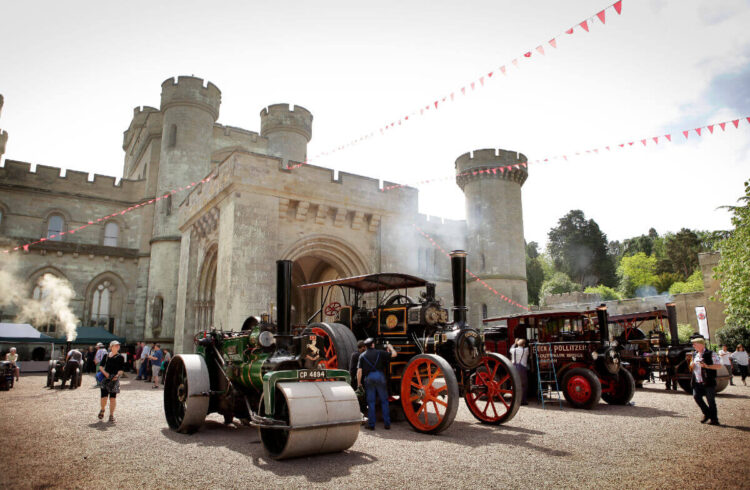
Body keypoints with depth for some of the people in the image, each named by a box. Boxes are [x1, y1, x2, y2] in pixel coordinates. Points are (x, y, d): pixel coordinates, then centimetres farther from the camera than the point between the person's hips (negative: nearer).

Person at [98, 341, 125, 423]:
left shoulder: (120, 357, 4)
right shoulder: (106, 356, 10)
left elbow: (121, 369, 0)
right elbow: (101, 366, 10)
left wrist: (117, 375, -18)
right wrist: (105, 373, -8)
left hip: (114, 379, -1)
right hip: (106, 377, 1)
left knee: (113, 397, -1)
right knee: (104, 396, -2)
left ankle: (111, 415, 9)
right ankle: (102, 410, 30)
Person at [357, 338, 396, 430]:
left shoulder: (362, 356, 10)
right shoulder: (379, 352, 7)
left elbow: (359, 371, 2)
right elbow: (394, 354, 8)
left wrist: (359, 383, 9)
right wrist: (390, 347, 27)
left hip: (368, 378, 1)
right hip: (380, 376, -1)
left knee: (371, 402, 7)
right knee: (384, 401, 8)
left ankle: (371, 424, 8)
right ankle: (387, 423, 9)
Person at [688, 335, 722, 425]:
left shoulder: (711, 354, -7)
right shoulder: (695, 354, 13)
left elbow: (719, 366, -12)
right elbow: (692, 367, 25)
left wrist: (707, 366, -23)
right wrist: (691, 365, 2)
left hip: (708, 382, -6)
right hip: (697, 382, 6)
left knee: (711, 400, 0)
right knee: (696, 396, -4)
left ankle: (714, 420, 13)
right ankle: (707, 414, 15)